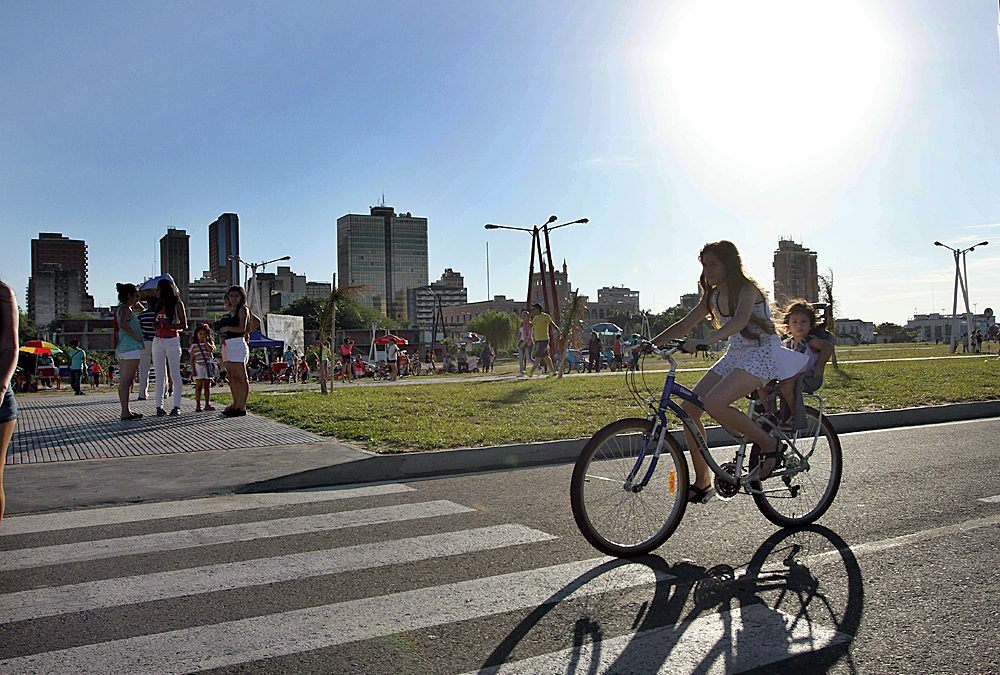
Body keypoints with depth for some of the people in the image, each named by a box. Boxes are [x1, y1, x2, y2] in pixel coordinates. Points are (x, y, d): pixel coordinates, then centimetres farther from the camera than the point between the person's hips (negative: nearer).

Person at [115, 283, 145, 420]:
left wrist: (136, 302, 22)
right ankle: (125, 412, -12)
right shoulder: (126, 308, -10)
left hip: (122, 348, 10)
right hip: (131, 347, -10)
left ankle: (126, 410, 16)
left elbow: (141, 309, 36)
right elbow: (123, 324, -29)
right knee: (126, 381, -11)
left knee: (124, 381, 11)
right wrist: (135, 335, -20)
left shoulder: (121, 308, 19)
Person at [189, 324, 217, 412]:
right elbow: (192, 358, 3)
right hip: (198, 366, -2)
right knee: (199, 386, -4)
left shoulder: (210, 343, 7)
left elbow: (212, 350, -16)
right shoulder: (194, 345, 4)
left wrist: (205, 342, -10)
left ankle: (207, 404, 11)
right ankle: (198, 405, -2)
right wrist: (193, 369, -4)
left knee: (207, 386, 6)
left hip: (209, 366, 2)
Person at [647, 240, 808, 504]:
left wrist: (704, 341, -50)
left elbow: (740, 320, -35)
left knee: (714, 403, -31)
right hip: (735, 355, 8)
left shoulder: (747, 289, -15)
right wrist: (650, 343, -2)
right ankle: (702, 482, 2)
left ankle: (769, 443, -8)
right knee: (689, 406, -7)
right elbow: (685, 325, 10)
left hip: (761, 354, -8)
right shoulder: (712, 296, 8)